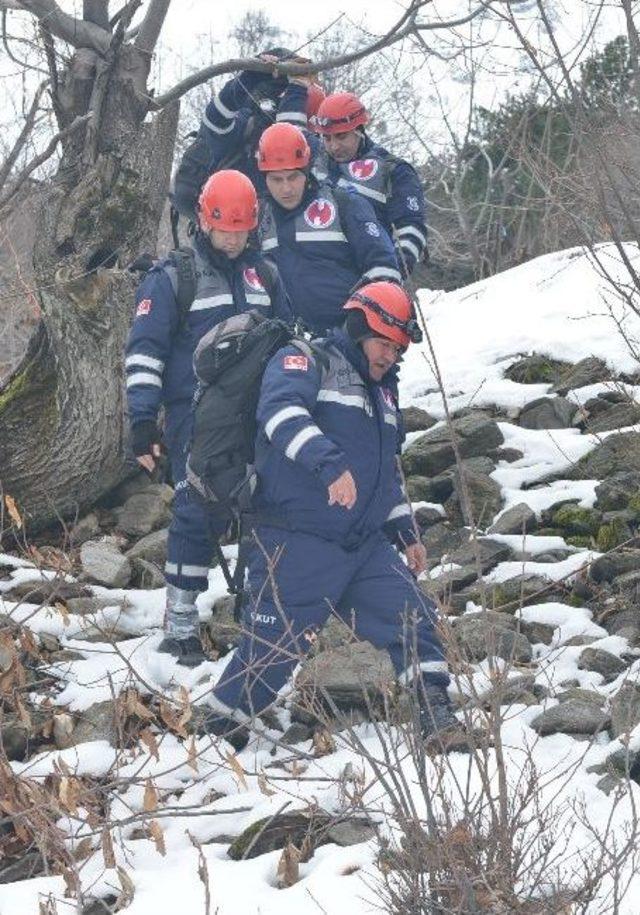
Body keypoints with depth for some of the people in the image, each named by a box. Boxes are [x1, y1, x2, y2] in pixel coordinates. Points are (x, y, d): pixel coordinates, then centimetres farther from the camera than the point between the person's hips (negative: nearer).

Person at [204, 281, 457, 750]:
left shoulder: (381, 395, 24)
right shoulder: (305, 363, -4)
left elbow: (389, 473, 34)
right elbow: (281, 410, -26)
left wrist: (406, 532, 25)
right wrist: (330, 464, -39)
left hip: (366, 546, 8)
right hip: (300, 543, -8)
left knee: (411, 616, -5)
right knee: (273, 642, -6)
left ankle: (436, 709, 0)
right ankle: (221, 728, 7)